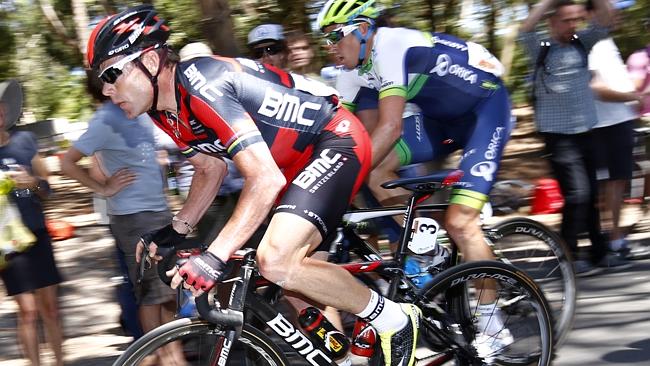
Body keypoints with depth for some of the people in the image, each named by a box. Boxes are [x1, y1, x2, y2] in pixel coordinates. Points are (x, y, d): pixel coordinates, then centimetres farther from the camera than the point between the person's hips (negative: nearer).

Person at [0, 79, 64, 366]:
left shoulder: (24, 140, 4)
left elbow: (46, 189, 9)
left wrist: (33, 182, -12)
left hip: (37, 233, 3)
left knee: (50, 305, 6)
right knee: (28, 310, -6)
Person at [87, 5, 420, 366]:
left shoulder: (201, 85, -28)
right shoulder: (167, 111, 1)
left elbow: (266, 178, -35)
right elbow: (211, 169, 18)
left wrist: (214, 256, -38)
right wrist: (174, 231, 6)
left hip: (336, 140, -10)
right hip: (299, 157, 10)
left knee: (277, 261, -25)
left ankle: (397, 320, -8)